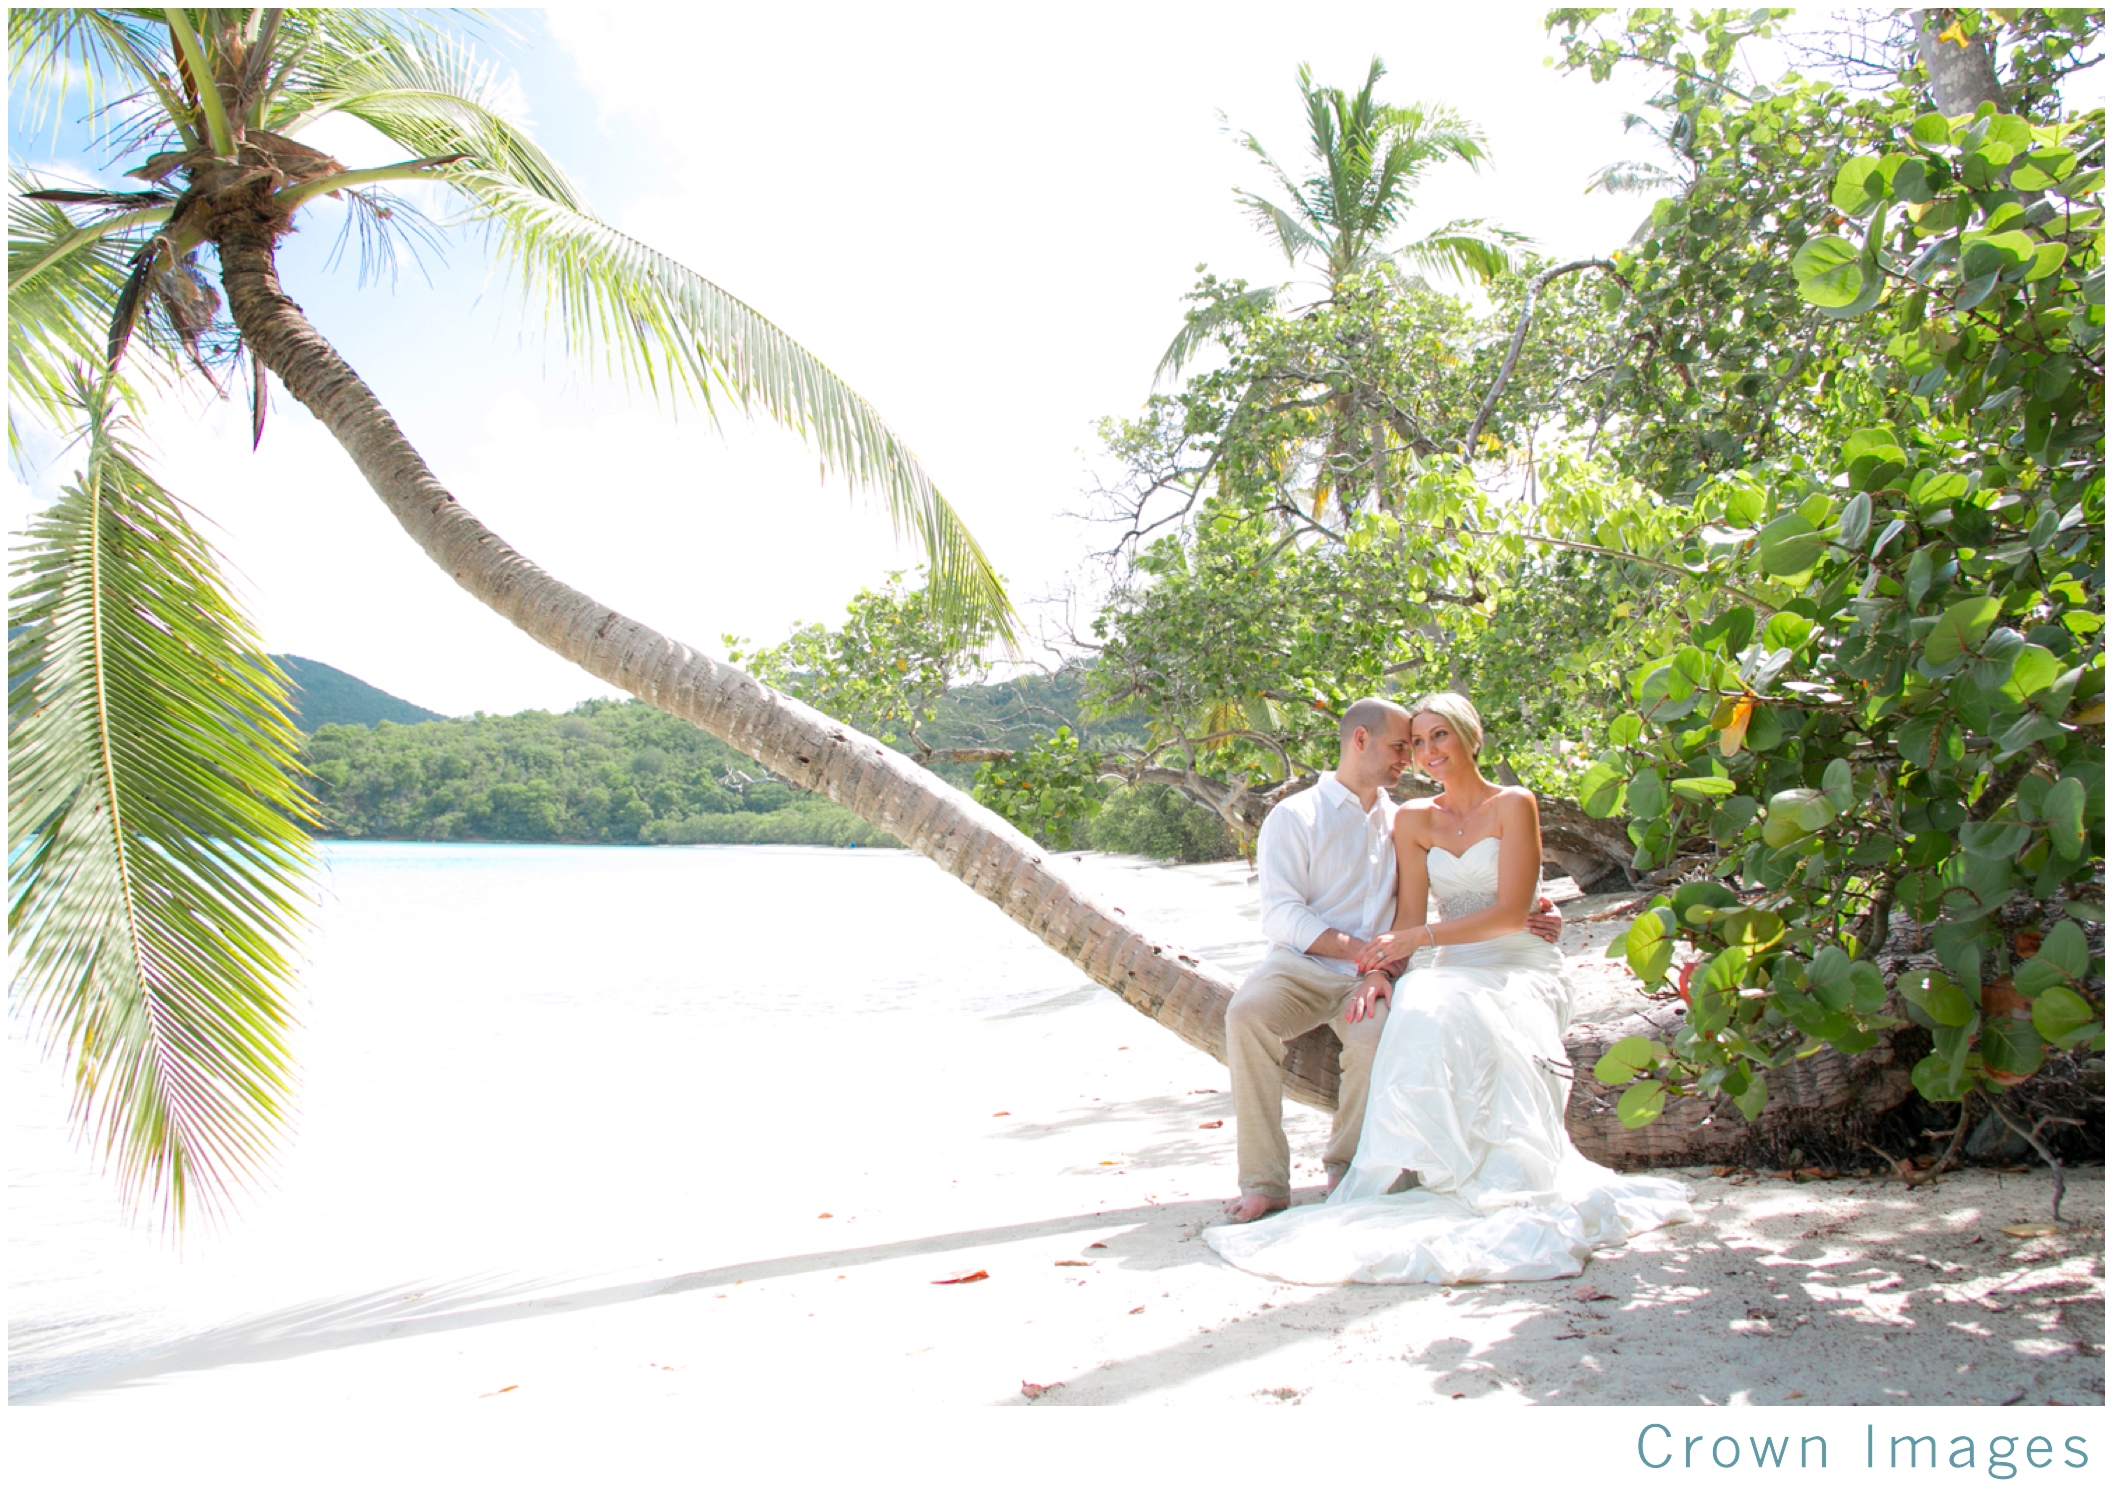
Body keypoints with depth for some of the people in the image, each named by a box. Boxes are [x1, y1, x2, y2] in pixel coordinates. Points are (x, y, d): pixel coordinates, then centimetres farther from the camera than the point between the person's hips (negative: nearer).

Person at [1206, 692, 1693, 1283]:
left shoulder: (1514, 805, -1)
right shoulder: (1414, 820, 12)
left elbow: (1511, 914, -11)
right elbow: (1409, 918, 5)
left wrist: (1420, 938, -19)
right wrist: (1379, 968, -16)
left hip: (1519, 968, -3)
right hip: (1453, 971, 4)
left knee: (1446, 1015, -36)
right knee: (1412, 1012, -33)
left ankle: (1498, 1176, -24)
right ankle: (1426, 1168, -27)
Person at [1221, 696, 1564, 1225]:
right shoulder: (1294, 816, 3)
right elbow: (1280, 914, -8)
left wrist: (1533, 915, -1)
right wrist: (1360, 949, -19)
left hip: (1369, 975, 2)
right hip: (1301, 963, -2)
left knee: (1378, 1035, -33)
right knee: (1247, 1012, -34)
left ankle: (1348, 1171, -8)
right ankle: (1264, 1181, -25)